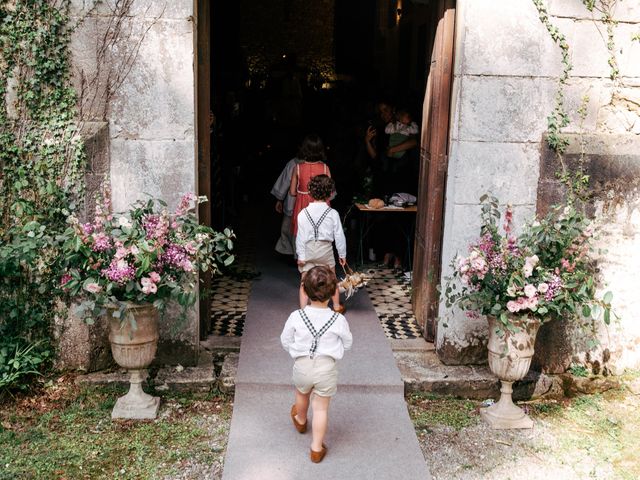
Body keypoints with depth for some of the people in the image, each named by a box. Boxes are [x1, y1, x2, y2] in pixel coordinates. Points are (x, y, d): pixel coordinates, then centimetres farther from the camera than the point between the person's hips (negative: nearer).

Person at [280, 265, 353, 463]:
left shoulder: (296, 317, -13)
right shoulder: (338, 320, -14)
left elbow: (285, 341, 0)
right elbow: (347, 343, 3)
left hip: (302, 365, 2)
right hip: (327, 367, -1)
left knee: (302, 394, 31)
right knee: (321, 408, 12)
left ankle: (300, 421, 60)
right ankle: (316, 448, 19)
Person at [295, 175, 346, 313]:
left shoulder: (303, 213, -10)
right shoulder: (332, 213, -10)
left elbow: (301, 237, -8)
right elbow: (339, 236, -4)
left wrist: (301, 256, -1)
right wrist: (342, 254, 7)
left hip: (308, 250, -1)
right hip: (325, 249, 1)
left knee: (305, 281, 8)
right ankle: (337, 306, 34)